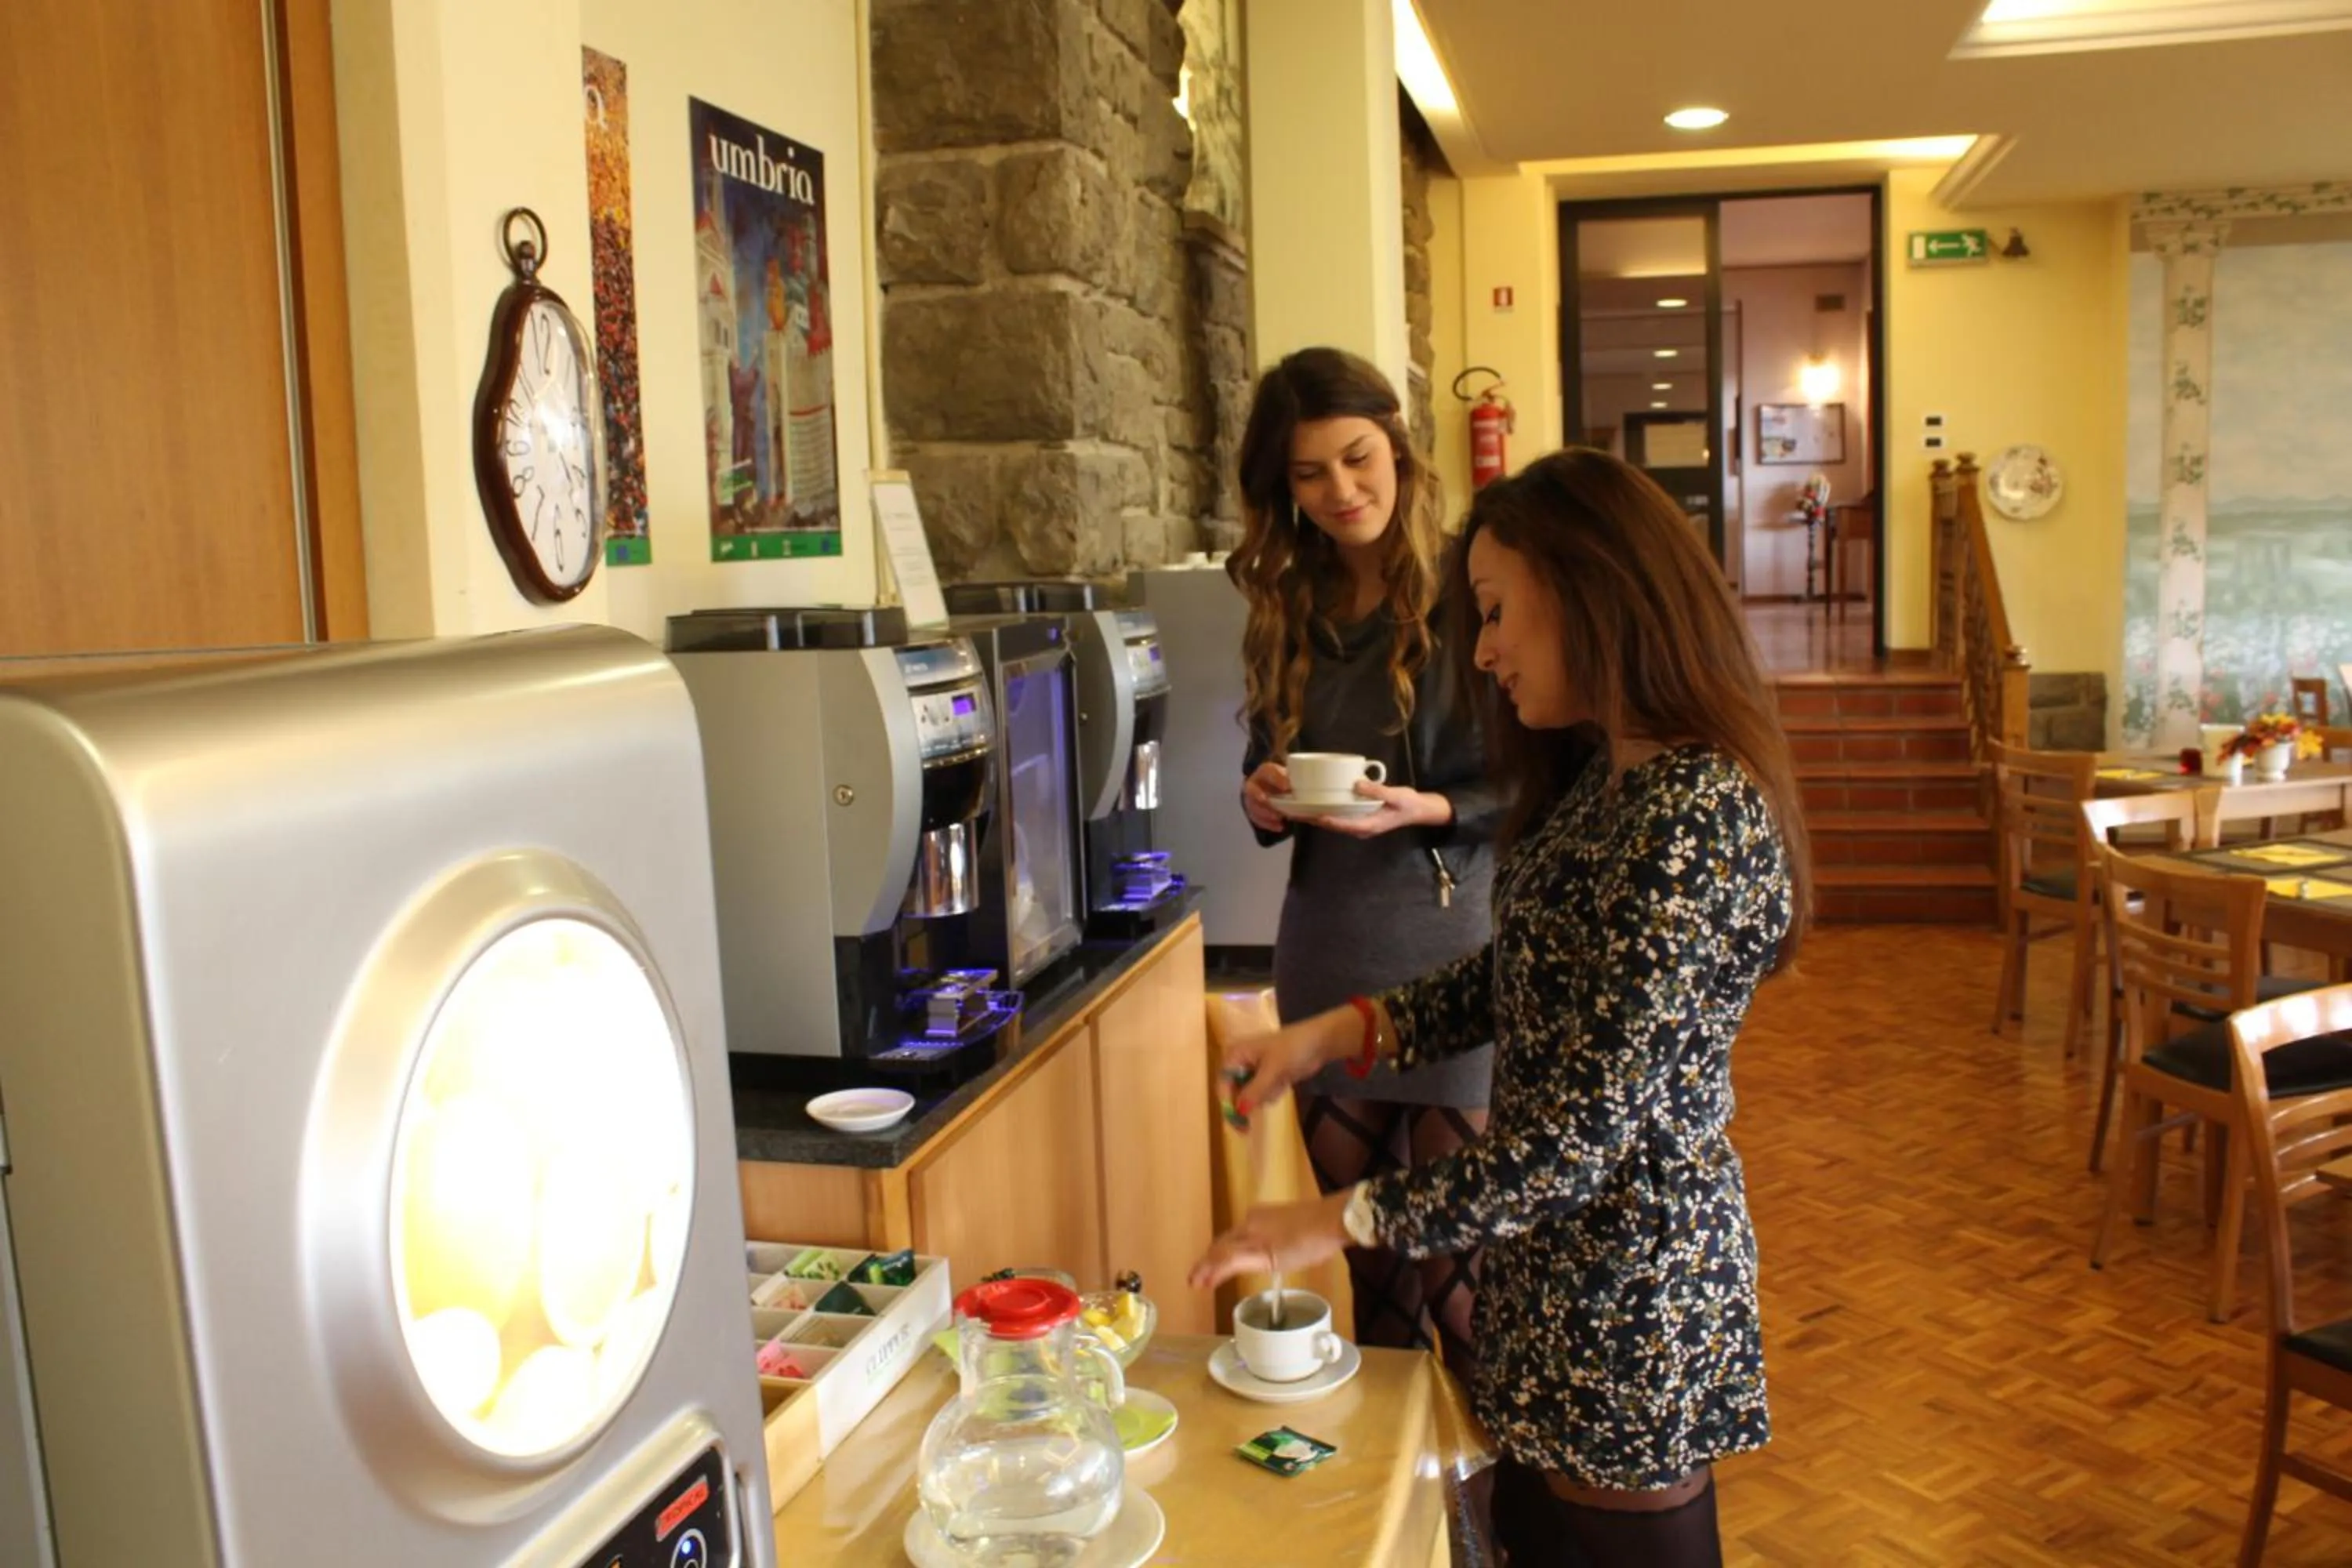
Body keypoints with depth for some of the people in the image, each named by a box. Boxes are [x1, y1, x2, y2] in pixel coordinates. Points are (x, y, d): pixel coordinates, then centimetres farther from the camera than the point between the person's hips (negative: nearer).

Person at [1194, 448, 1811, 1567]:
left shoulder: (1695, 816, -27)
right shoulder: (1606, 779, 5)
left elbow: (1582, 1135, -27)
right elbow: (1521, 978, 13)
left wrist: (1342, 1222, -19)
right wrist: (1338, 1033, 0)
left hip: (1630, 1298, -8)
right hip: (1559, 1267, 8)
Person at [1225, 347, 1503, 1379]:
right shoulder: (1289, 611, 9)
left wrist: (1430, 811, -21)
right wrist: (1263, 803, -5)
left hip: (1452, 951, -5)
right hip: (1327, 956, 5)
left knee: (1456, 1270, 1)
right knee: (1373, 1268, 16)